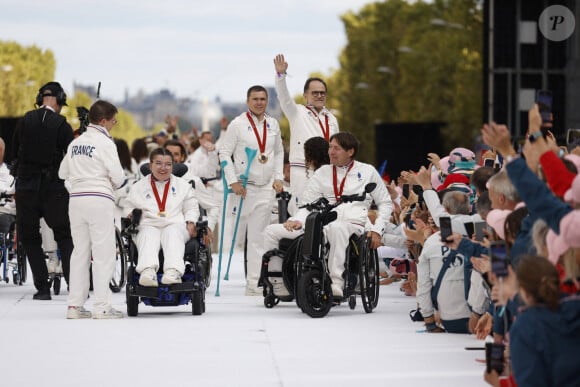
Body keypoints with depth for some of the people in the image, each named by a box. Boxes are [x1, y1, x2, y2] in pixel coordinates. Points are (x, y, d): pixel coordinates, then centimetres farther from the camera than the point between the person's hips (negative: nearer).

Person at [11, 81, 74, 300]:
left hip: (26, 185, 1)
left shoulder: (25, 121, 0)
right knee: (65, 235, 9)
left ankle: (42, 287, 1)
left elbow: (15, 152, 7)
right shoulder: (62, 125, -7)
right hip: (54, 187, -1)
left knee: (29, 236, 9)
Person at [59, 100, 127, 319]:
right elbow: (118, 176, -11)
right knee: (103, 252, -3)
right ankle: (101, 306, -6)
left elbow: (63, 173, 17)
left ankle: (75, 305, 9)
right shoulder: (104, 143, -8)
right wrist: (118, 184, 10)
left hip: (76, 200, 6)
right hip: (100, 200, -6)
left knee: (80, 251, 11)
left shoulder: (75, 143, 12)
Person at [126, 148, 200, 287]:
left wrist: (191, 222, 1)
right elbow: (129, 207, 18)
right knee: (149, 236, -37)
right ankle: (148, 270, -65)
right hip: (149, 225, 0)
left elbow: (192, 207, 21)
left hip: (175, 225, 0)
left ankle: (174, 271, -63)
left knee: (172, 234, -37)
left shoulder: (183, 185, 25)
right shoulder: (138, 187, 23)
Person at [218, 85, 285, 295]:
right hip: (243, 187, -5)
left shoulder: (273, 124, 9)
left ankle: (253, 284, 8)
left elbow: (279, 152, 19)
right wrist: (233, 182, -13)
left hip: (266, 188, 5)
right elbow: (224, 153, -7)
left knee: (258, 237, 6)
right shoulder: (238, 124, -7)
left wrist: (278, 178, 8)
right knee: (233, 234, -7)